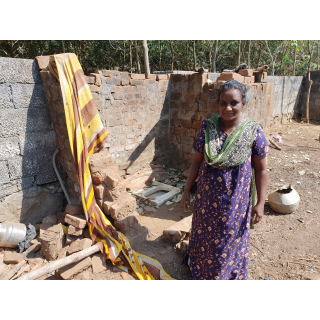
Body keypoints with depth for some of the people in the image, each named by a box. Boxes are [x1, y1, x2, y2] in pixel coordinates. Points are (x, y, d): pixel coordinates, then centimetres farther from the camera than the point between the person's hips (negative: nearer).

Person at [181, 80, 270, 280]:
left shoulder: (253, 132, -12)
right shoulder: (208, 128, -6)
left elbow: (261, 170, -6)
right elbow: (197, 161, -1)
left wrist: (260, 203, -7)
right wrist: (187, 191, 1)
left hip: (235, 199, -2)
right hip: (207, 196, 2)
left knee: (232, 240, 16)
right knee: (204, 234, 20)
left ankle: (231, 275, 46)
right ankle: (201, 271, 49)